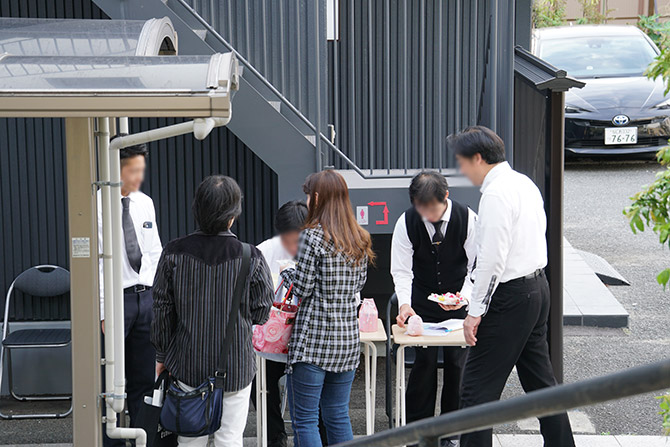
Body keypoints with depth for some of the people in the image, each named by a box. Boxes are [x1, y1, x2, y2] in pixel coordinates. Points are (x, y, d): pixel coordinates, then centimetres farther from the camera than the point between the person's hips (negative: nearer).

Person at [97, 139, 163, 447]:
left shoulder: (145, 203, 9)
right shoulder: (97, 205, -10)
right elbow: (94, 262, -11)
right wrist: (104, 312, -14)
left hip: (147, 297, 6)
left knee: (144, 380, 12)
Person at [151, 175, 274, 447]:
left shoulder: (174, 253, -7)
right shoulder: (251, 258, -11)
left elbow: (162, 310, -1)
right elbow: (261, 314, -4)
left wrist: (162, 356, 10)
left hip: (188, 364, 2)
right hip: (235, 364, -2)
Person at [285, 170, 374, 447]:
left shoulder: (312, 237, -12)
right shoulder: (360, 240, 9)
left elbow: (301, 290, -11)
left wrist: (288, 272, 8)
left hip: (313, 339, -7)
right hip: (348, 338, 7)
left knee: (305, 420, -1)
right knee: (338, 416, 14)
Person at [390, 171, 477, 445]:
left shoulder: (467, 219, -15)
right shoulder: (406, 222, -13)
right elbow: (401, 269, -10)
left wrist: (464, 296, -25)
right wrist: (404, 304, -27)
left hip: (459, 302, 0)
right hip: (422, 303, 0)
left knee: (457, 361, -2)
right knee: (424, 362, -5)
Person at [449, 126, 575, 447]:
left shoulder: (496, 194, -18)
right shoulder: (525, 183, 12)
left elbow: (492, 259, -21)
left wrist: (476, 310, -16)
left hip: (510, 297, -10)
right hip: (538, 285, 10)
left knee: (478, 387, -5)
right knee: (540, 379, 18)